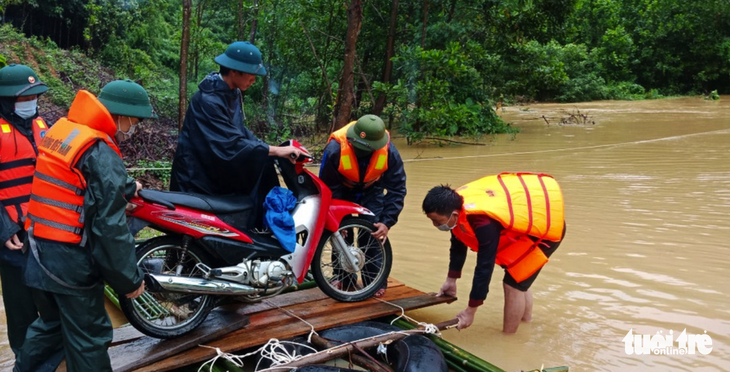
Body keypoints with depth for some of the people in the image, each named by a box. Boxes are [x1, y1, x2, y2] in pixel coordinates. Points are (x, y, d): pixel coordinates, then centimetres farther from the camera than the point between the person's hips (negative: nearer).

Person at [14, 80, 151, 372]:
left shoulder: (60, 130, 6)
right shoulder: (102, 154, -20)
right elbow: (108, 226, -21)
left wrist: (125, 188, 26)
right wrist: (129, 279, -14)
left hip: (39, 251, 9)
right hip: (70, 261, -9)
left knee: (53, 323, 27)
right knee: (88, 339, 6)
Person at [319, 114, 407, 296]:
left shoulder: (389, 152, -32)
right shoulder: (335, 149, -37)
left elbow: (397, 189, -20)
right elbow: (327, 188, -21)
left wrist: (387, 222, -26)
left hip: (372, 190, 1)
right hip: (342, 189, 0)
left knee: (373, 231, -11)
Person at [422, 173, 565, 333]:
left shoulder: (484, 223, -40)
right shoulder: (455, 204, -13)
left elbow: (485, 268, -31)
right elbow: (458, 246, 3)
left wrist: (470, 311, -21)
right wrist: (451, 280, 9)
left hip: (545, 221, -9)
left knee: (514, 285, -6)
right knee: (517, 281, 19)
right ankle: (526, 321, 37)